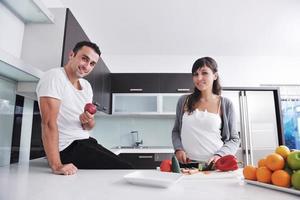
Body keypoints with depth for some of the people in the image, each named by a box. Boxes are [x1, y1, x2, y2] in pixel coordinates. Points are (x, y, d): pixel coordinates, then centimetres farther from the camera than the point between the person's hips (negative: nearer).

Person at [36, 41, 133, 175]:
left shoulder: (86, 85, 10)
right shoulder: (54, 77, -14)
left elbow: (88, 126, 11)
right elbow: (49, 122, -25)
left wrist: (88, 121, -13)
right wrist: (56, 165, -32)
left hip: (86, 142, 8)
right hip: (68, 148, -8)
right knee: (126, 171, -12)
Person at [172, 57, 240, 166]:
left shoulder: (226, 104, 4)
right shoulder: (184, 101, 7)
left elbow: (234, 139, 8)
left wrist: (220, 155, -8)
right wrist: (178, 149, -1)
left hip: (213, 164, -1)